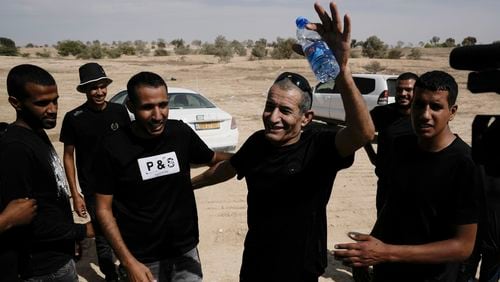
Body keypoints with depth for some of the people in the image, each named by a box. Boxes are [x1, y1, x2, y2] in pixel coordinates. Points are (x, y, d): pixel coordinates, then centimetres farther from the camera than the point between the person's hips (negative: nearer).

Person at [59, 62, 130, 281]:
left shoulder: (119, 111, -2)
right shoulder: (73, 118, -8)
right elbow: (68, 156, -3)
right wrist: (75, 194, -6)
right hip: (93, 190, -2)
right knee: (103, 237, 6)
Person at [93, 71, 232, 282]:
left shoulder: (181, 132, -7)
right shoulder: (113, 147, -14)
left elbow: (213, 159, 12)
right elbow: (104, 209, -8)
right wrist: (129, 262, -14)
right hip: (142, 259, -2)